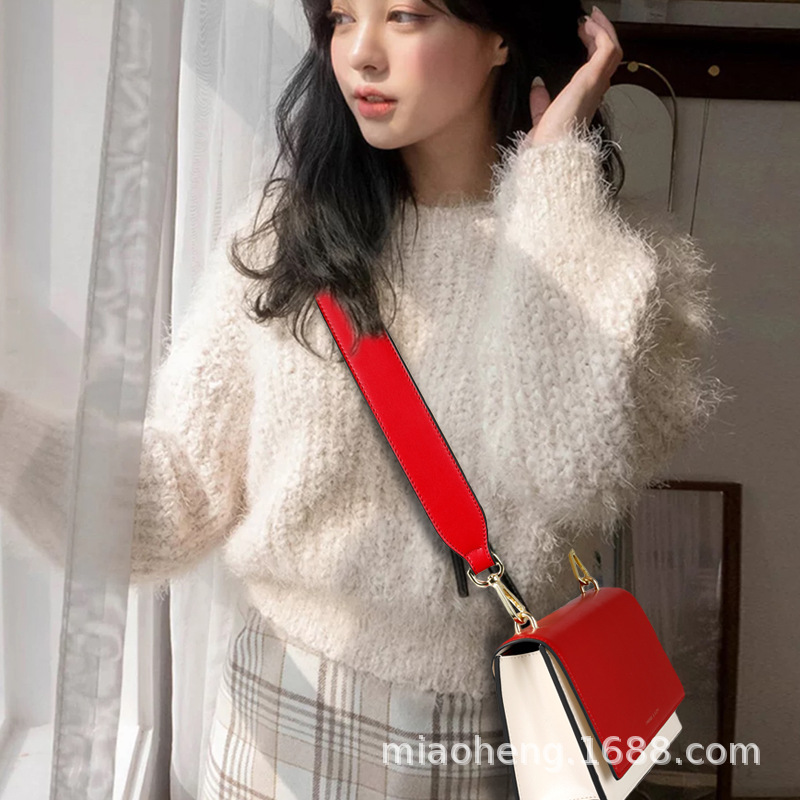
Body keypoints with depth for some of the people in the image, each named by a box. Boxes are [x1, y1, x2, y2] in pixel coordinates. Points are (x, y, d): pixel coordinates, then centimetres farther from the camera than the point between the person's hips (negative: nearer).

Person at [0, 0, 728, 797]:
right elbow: (174, 498, -7)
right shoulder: (281, 233, -5)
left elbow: (573, 478, -27)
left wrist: (555, 170, -19)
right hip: (280, 710, 1)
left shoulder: (613, 259, -8)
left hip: (491, 735, 0)